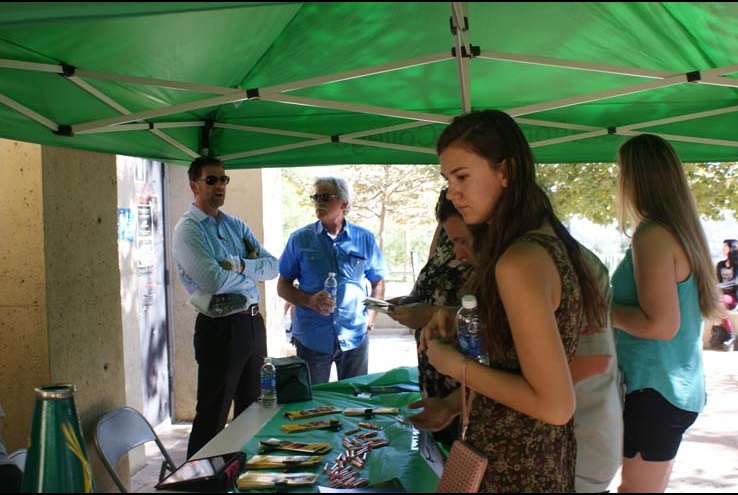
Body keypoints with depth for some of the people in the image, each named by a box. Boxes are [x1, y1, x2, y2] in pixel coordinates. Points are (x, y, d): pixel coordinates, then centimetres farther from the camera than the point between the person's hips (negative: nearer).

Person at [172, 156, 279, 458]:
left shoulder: (236, 226, 11)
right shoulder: (188, 230, -10)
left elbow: (272, 266, 2)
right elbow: (214, 281, -23)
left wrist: (241, 265, -17)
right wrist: (252, 268, -7)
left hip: (253, 322, 8)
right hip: (220, 329, -7)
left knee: (253, 410, 19)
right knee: (212, 416, 3)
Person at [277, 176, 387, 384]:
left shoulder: (364, 239, 3)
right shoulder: (300, 239, 0)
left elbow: (378, 282, 12)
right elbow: (283, 287, 2)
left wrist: (371, 315, -2)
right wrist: (310, 300, -16)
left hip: (355, 336, 1)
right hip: (311, 338, -1)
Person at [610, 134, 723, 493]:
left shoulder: (652, 235, -18)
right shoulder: (682, 231, 10)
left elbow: (661, 324, -23)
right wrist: (611, 302, 16)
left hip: (653, 390, -10)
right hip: (680, 389, 10)